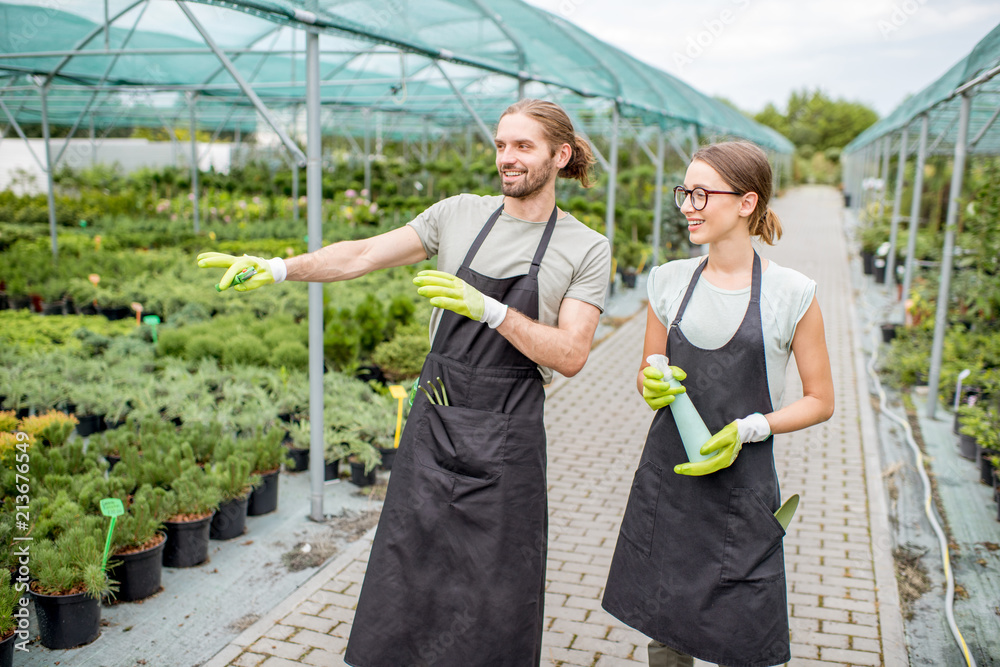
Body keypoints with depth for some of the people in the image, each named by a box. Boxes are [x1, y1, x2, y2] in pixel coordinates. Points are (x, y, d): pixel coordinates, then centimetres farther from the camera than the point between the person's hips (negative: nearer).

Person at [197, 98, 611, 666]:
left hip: (505, 439, -2)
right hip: (432, 424, 3)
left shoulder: (587, 249, -2)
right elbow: (363, 256, 4)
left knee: (494, 598, 5)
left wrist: (489, 310, -21)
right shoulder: (460, 215, 6)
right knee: (406, 574, 10)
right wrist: (281, 268, -9)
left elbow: (571, 356, -10)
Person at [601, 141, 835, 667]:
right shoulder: (669, 280, 3)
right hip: (665, 475, 3)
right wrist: (652, 387, -11)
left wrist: (746, 430, -15)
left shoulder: (792, 294, -8)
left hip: (741, 483, -3)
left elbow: (820, 401, -1)